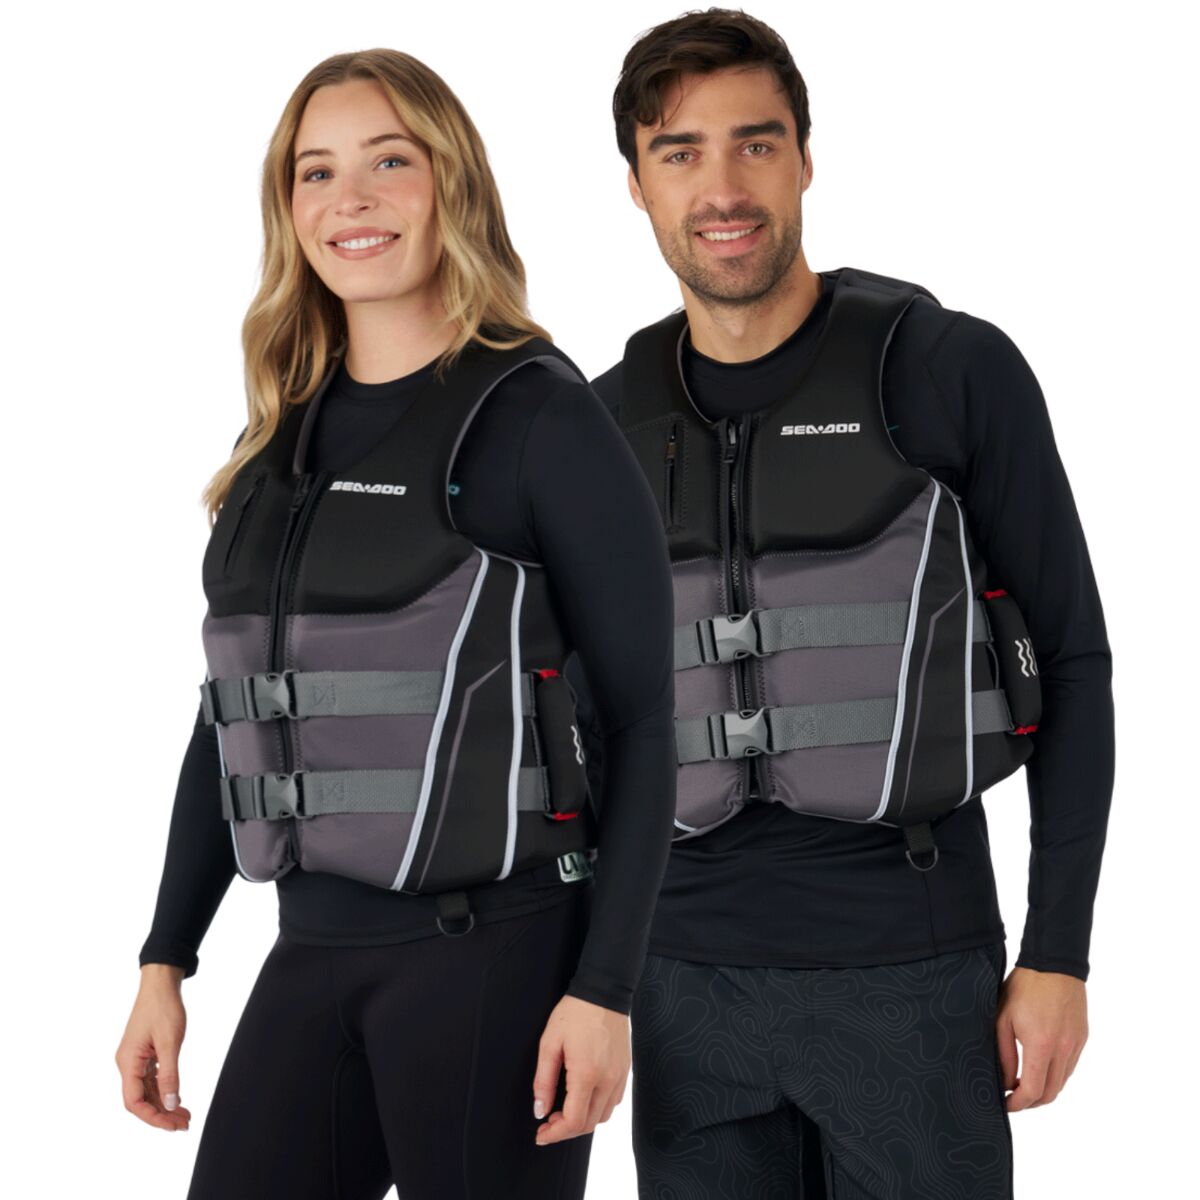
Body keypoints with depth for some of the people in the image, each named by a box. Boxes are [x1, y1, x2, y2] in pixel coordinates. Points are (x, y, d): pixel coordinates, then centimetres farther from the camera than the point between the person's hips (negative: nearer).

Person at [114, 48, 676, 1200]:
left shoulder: (543, 420, -6)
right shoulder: (282, 439, 11)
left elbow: (643, 719, -8)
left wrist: (604, 990, -13)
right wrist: (164, 962, 14)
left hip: (494, 959, -5)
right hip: (314, 954, 6)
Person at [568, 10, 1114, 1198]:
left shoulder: (955, 371, -6)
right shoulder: (610, 425, 6)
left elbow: (1070, 662, -3)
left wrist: (1057, 955, -8)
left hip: (910, 976, -3)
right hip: (692, 988, 4)